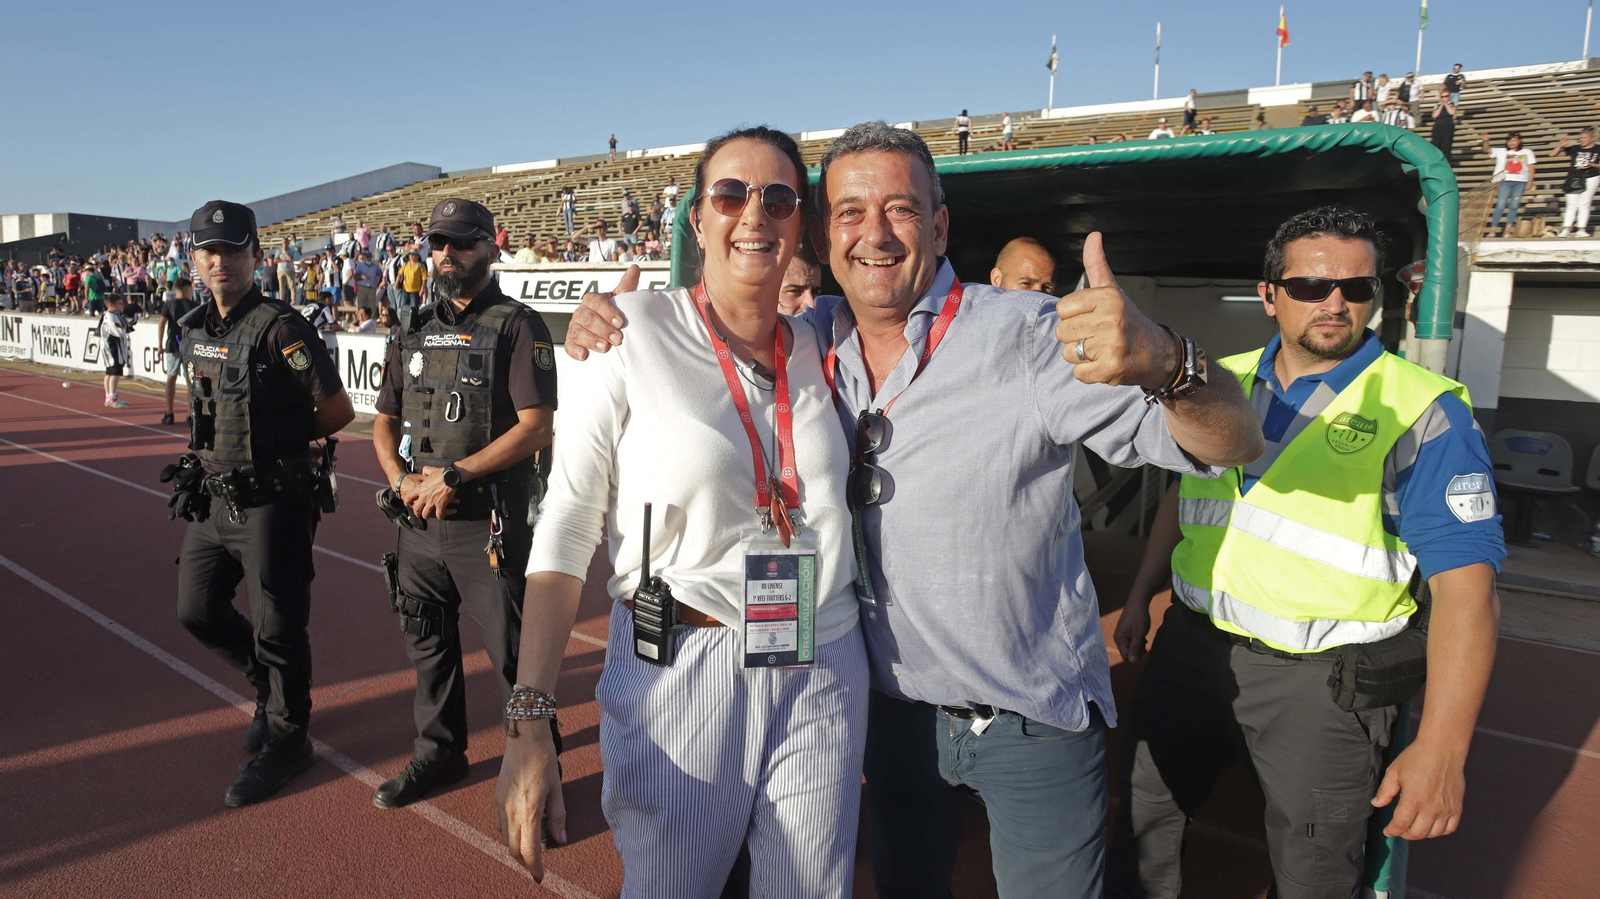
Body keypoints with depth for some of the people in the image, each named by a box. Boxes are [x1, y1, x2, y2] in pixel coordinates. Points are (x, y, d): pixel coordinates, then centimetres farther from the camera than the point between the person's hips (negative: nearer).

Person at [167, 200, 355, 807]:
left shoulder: (279, 328, -15)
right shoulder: (195, 330, 9)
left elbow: (338, 410, -14)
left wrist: (283, 441, -1)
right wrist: (201, 461, 9)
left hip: (272, 501, -8)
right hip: (213, 498, 8)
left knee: (276, 627, 1)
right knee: (197, 611, 16)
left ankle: (287, 738, 20)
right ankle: (271, 688, 39)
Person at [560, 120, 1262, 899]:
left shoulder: (1028, 336, -19)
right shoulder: (809, 340, -5)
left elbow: (1231, 445, -21)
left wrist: (1163, 362, -42)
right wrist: (603, 331, -9)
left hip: (1035, 718, -3)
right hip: (895, 708, 4)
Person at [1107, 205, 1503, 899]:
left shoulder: (1420, 412, -12)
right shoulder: (1224, 384, 5)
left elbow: (1466, 585, -17)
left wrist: (1442, 747, -24)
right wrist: (1140, 598, 18)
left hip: (1322, 680, -4)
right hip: (1191, 648, 5)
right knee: (1141, 820, 16)